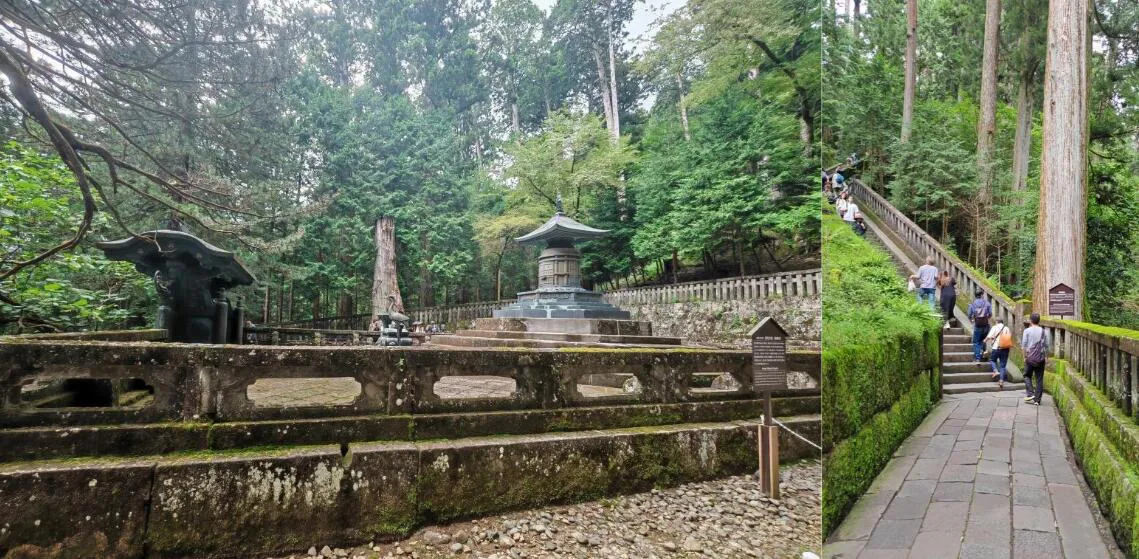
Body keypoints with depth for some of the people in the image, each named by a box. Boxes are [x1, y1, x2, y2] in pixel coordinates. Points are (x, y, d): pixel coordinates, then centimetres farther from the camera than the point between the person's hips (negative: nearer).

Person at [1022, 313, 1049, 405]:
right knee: (1039, 379, 6)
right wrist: (1045, 356, 15)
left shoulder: (1027, 331, -5)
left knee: (1027, 376, 13)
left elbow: (1024, 345, -6)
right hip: (1040, 359, 2)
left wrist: (1025, 356, 2)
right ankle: (1037, 399, 7)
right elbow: (1046, 346, 6)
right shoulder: (1043, 332, 4)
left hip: (1030, 357, -2)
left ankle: (1030, 394, -2)